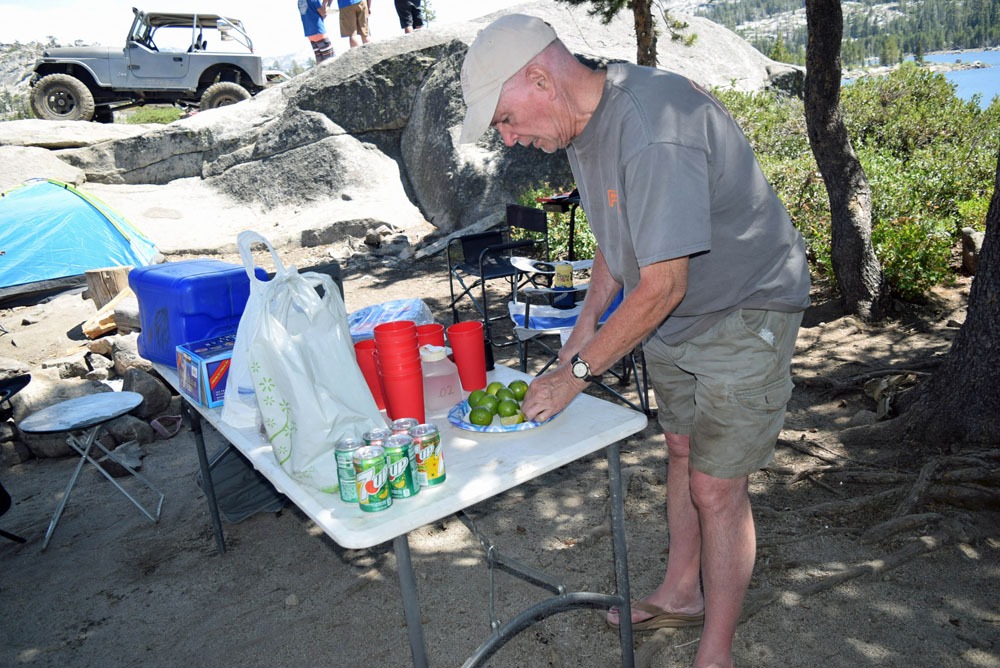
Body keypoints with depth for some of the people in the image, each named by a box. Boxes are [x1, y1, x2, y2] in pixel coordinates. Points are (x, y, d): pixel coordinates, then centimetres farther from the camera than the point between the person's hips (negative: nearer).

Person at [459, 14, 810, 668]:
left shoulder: (653, 129, -32)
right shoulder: (582, 122, -1)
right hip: (674, 314, 9)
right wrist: (589, 317, 7)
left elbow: (661, 285, -30)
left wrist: (577, 373, -21)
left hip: (745, 312, -8)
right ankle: (681, 594, 37)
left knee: (715, 485, -4)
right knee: (681, 449, 17)